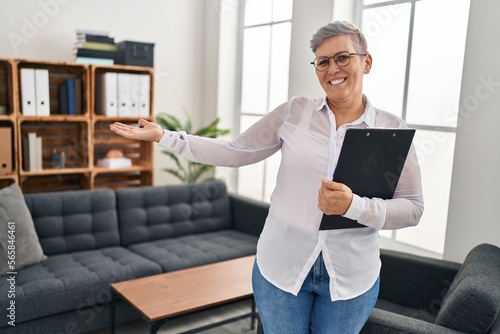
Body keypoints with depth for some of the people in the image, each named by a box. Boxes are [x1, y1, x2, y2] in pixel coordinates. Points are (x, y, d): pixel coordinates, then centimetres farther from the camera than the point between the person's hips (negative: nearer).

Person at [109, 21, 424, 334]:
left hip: (351, 278, 0)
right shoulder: (294, 111, -3)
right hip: (281, 266, 0)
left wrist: (353, 206, -23)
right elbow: (236, 152, -1)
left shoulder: (391, 129, -4)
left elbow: (412, 207, -5)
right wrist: (164, 136, -6)